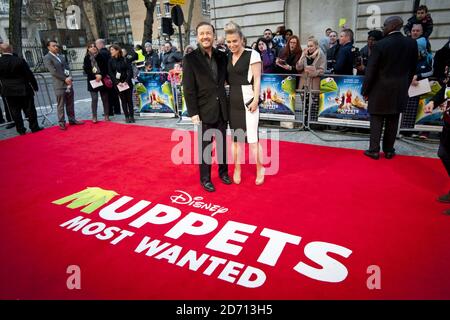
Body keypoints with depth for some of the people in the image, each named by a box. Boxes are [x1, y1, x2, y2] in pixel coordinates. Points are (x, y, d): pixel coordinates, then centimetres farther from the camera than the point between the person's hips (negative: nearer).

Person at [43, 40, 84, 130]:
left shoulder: (61, 56, 17)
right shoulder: (47, 58, -4)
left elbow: (67, 68, 13)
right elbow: (53, 71, -12)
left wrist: (69, 77, -6)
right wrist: (65, 79, -13)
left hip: (68, 83, 6)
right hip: (59, 85, -6)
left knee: (70, 104, 11)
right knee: (60, 105, -1)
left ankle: (72, 119, 20)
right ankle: (62, 122, 6)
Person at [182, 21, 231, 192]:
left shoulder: (221, 56, 5)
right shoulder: (190, 59, -7)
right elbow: (188, 89, -10)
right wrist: (193, 113, -13)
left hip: (222, 109, 4)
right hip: (204, 111, -4)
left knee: (222, 143, 15)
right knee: (205, 146, 7)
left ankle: (223, 172, 33)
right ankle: (205, 178, 21)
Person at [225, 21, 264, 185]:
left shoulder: (252, 54, -6)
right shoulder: (228, 57, 11)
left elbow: (257, 80, -9)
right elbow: (228, 79, 13)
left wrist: (256, 100, -16)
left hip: (248, 101, -6)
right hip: (233, 102, 6)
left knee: (252, 138, -3)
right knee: (235, 138, 12)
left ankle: (260, 169, 15)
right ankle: (237, 169, 24)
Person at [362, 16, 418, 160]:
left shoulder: (380, 45, -13)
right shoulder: (412, 43, 2)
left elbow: (371, 71, -11)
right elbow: (412, 68, 8)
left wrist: (365, 90, -2)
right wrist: (405, 86, 18)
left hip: (381, 90, -4)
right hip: (400, 90, 4)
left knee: (377, 121, 5)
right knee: (393, 121, 11)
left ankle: (374, 150, 8)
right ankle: (389, 150, 18)